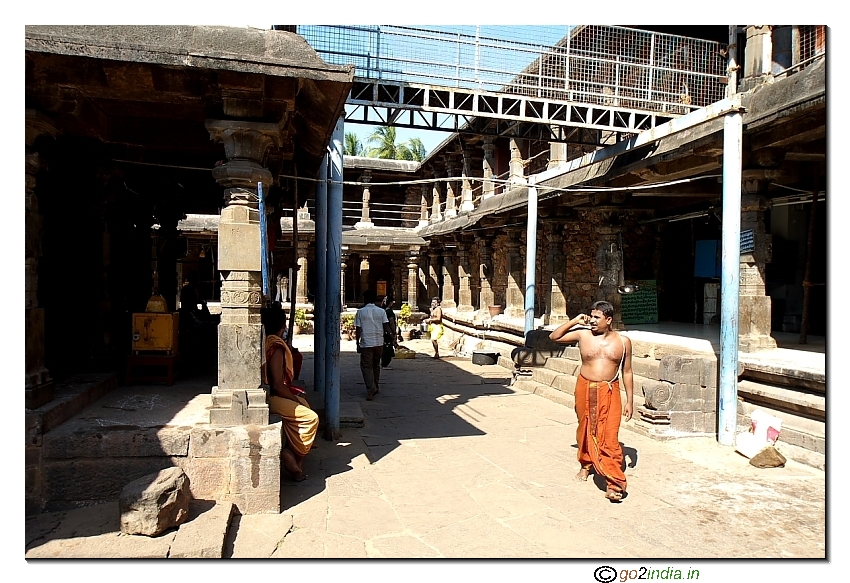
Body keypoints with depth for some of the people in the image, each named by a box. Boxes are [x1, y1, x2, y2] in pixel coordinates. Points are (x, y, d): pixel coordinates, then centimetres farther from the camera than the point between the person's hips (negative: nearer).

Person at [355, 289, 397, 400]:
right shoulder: (381, 311, 3)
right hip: (379, 343, 3)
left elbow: (358, 329, -2)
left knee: (366, 367, 1)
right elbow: (386, 326, -5)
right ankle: (375, 388, 29)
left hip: (366, 343, -3)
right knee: (376, 366, 19)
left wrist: (357, 344, 5)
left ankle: (370, 392, -10)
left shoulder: (360, 312, -2)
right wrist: (393, 339, -5)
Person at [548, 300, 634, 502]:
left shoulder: (623, 341, -1)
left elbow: (627, 372, 6)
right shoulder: (583, 335, 0)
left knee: (609, 437, -9)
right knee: (585, 430, 16)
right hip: (585, 390, 2)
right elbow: (554, 337, 5)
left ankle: (615, 483, -6)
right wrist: (574, 321, -3)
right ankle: (586, 465, 40)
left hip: (609, 392, -2)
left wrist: (629, 400, 5)